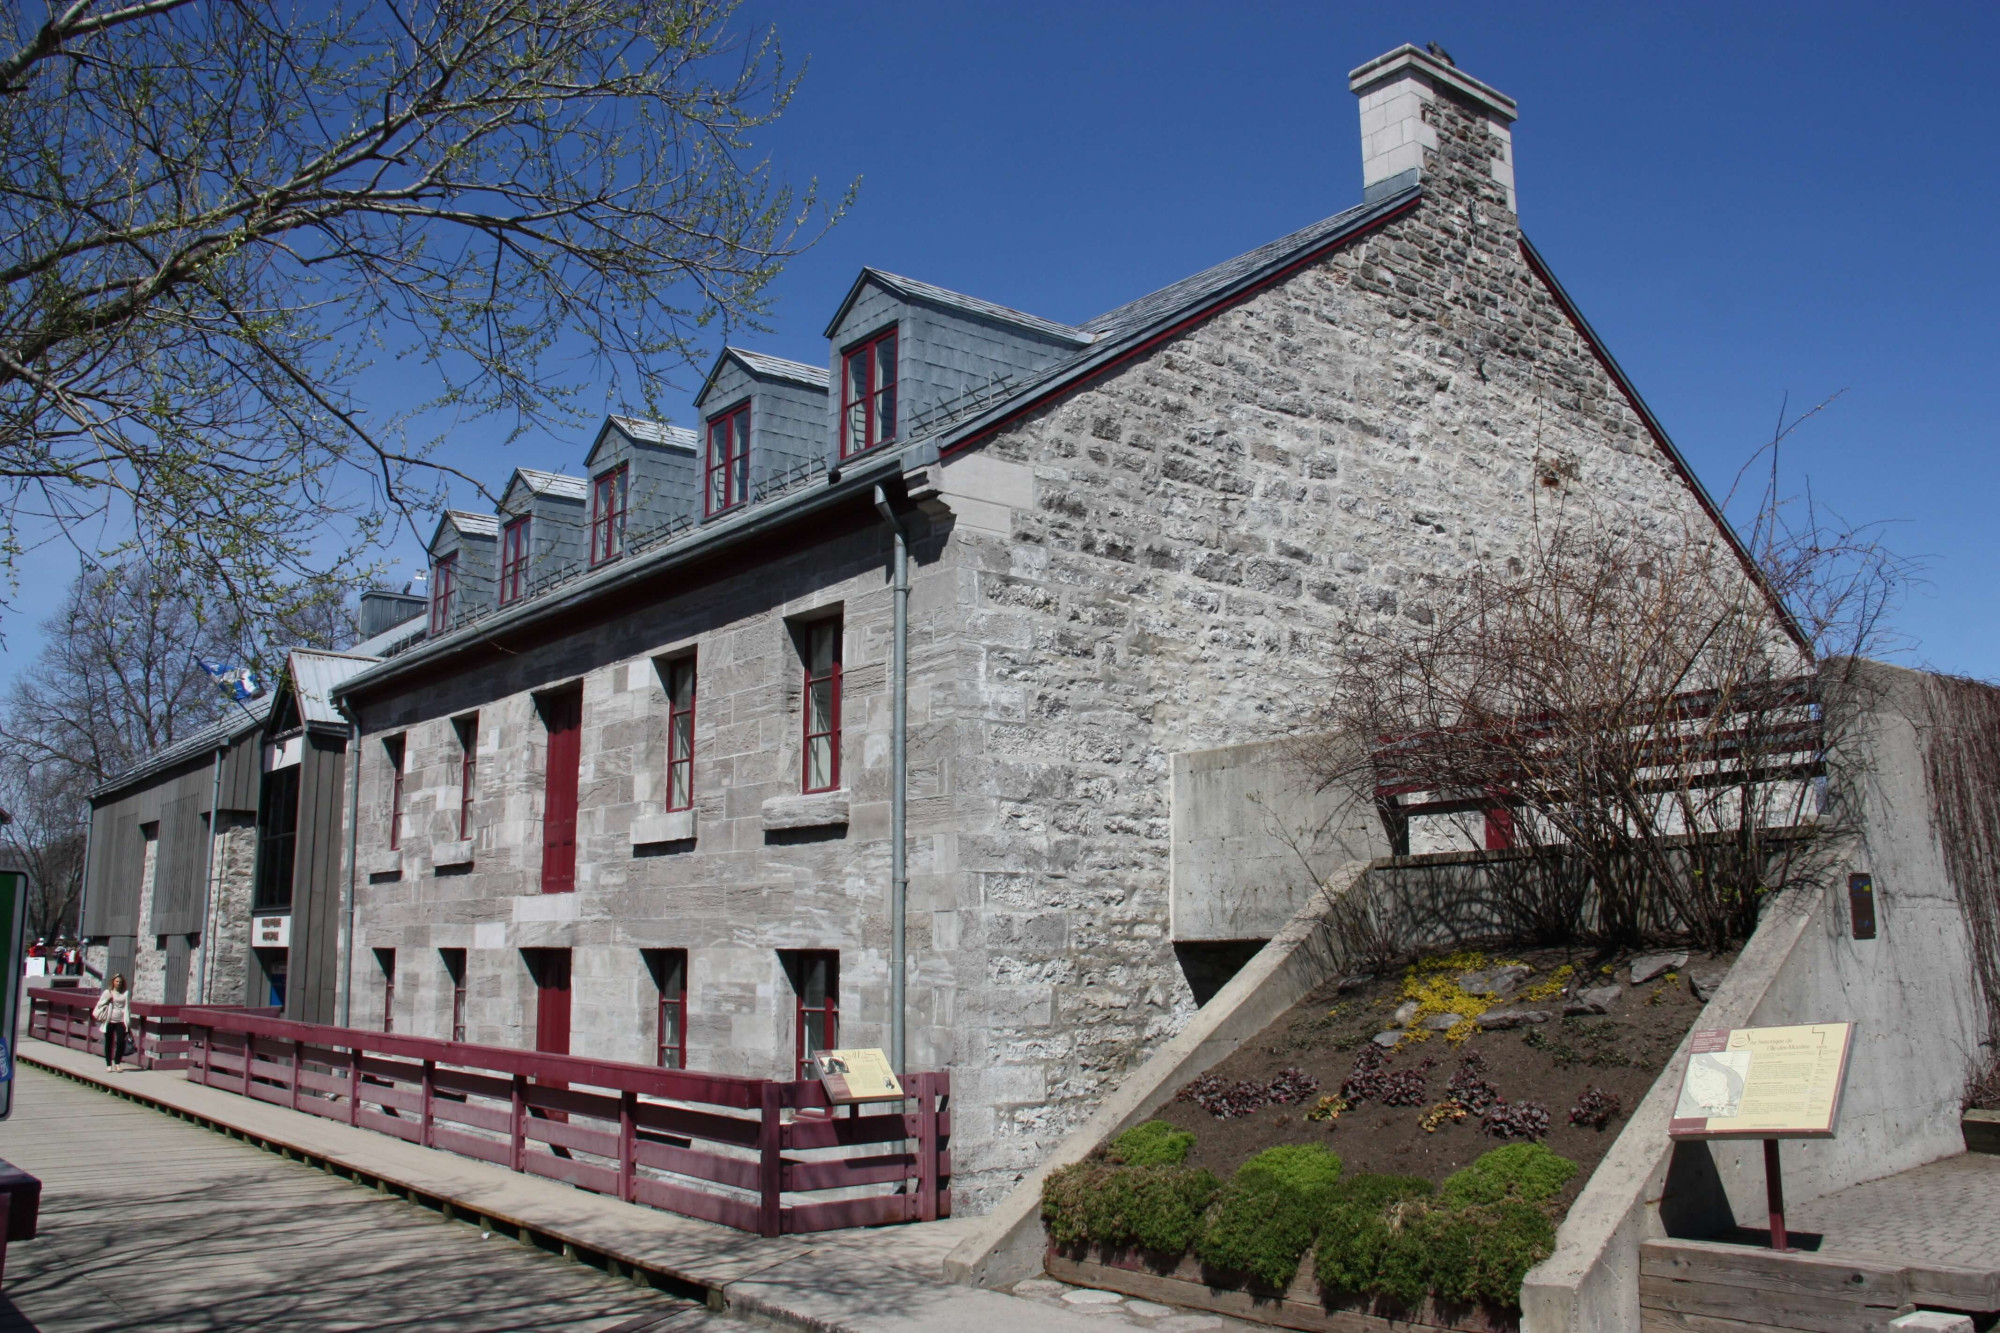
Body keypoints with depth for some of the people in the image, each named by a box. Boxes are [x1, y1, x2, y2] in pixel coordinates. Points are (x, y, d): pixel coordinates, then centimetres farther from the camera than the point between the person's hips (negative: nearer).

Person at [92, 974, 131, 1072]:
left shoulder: (126, 993, 5)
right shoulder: (107, 992, 4)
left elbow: (127, 1007, 5)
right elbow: (100, 1004, 5)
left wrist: (127, 1022, -1)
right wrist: (108, 1000, -13)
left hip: (121, 1021, 0)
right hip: (109, 1021, 0)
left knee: (121, 1042, -10)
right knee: (109, 1043, 5)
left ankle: (117, 1062, 7)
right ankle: (108, 1064, 16)